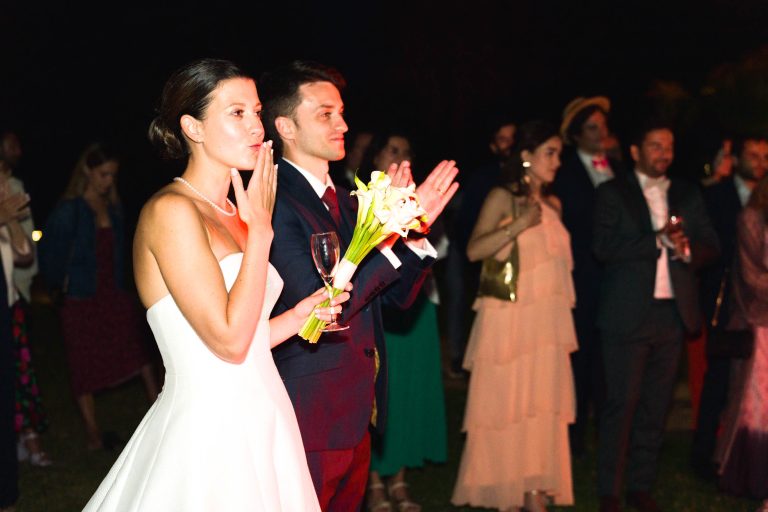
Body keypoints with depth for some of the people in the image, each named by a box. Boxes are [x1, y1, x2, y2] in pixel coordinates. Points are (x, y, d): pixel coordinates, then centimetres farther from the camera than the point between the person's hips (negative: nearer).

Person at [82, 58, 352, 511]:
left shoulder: (232, 215, 12)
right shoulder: (170, 211, -14)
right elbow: (228, 340, -20)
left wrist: (300, 315, -1)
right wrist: (260, 230, -14)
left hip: (259, 426, 8)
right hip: (209, 437, -8)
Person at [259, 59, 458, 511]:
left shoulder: (346, 202, 10)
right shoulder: (277, 204, -16)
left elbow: (399, 295, 11)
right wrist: (386, 235, -22)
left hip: (357, 417, 8)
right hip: (310, 422, -8)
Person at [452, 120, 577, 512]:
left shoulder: (553, 205, 15)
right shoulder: (503, 197, -3)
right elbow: (474, 250, -15)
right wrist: (518, 225, -21)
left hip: (547, 323, 6)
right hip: (510, 318, -6)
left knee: (543, 409, 2)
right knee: (508, 403, -3)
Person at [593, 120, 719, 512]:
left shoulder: (688, 195, 15)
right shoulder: (612, 193, 1)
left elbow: (711, 245, 11)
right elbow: (603, 247, -11)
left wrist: (686, 249, -11)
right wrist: (658, 240, -16)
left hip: (673, 313, 4)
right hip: (628, 314, -4)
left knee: (656, 406, 7)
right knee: (621, 404, -2)